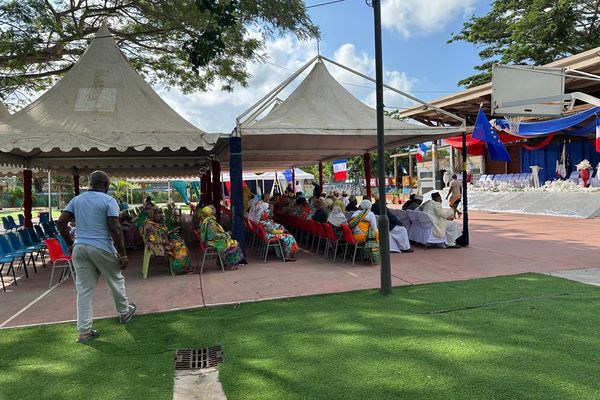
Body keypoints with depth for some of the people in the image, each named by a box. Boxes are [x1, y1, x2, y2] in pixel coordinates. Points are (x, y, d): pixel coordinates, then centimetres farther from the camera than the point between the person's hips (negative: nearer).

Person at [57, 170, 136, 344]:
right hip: (102, 248, -5)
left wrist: (70, 244, 16)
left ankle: (84, 331, 11)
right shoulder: (109, 200, -8)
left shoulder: (77, 199, 10)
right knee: (116, 281, 18)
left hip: (79, 248, 5)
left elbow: (61, 222, 7)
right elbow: (115, 229, -15)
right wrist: (123, 255, -11)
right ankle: (124, 312, 37)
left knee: (84, 289, 9)